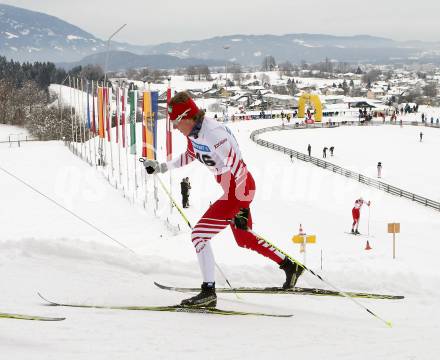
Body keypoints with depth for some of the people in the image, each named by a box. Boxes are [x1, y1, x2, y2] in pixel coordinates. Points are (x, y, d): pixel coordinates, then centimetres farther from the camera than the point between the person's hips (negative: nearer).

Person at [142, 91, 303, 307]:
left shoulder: (213, 134, -28)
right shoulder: (193, 132, 0)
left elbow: (238, 168, -28)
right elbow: (189, 156, 23)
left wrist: (242, 210, -29)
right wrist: (161, 167, 20)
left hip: (239, 191, -10)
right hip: (232, 190, 10)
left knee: (199, 235, -12)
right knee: (244, 239, 24)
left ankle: (208, 292, -8)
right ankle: (290, 267, 35)